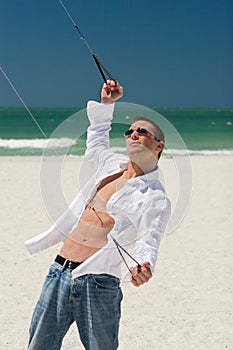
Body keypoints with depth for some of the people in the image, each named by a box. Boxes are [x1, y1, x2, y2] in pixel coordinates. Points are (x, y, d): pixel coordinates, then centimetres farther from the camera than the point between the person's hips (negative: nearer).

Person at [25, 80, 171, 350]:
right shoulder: (113, 163, 16)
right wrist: (106, 104, 27)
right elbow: (97, 137, 38)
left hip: (98, 283, -6)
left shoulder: (155, 198, -4)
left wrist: (144, 265, -42)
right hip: (59, 273, 6)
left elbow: (149, 239, -21)